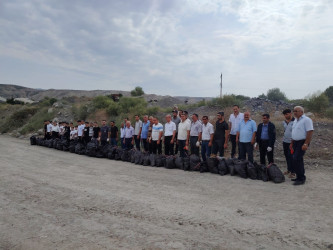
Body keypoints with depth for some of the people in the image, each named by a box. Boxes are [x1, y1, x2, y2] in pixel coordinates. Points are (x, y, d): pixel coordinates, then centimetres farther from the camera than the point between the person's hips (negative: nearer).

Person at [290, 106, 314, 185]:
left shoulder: (306, 120, -11)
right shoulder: (295, 120, 16)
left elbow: (310, 132, -18)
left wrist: (306, 144, -23)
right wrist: (292, 143, 19)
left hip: (302, 143, -9)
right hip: (296, 142, 9)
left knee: (296, 160, -14)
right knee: (299, 160, 13)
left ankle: (301, 179, -6)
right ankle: (300, 177, 22)